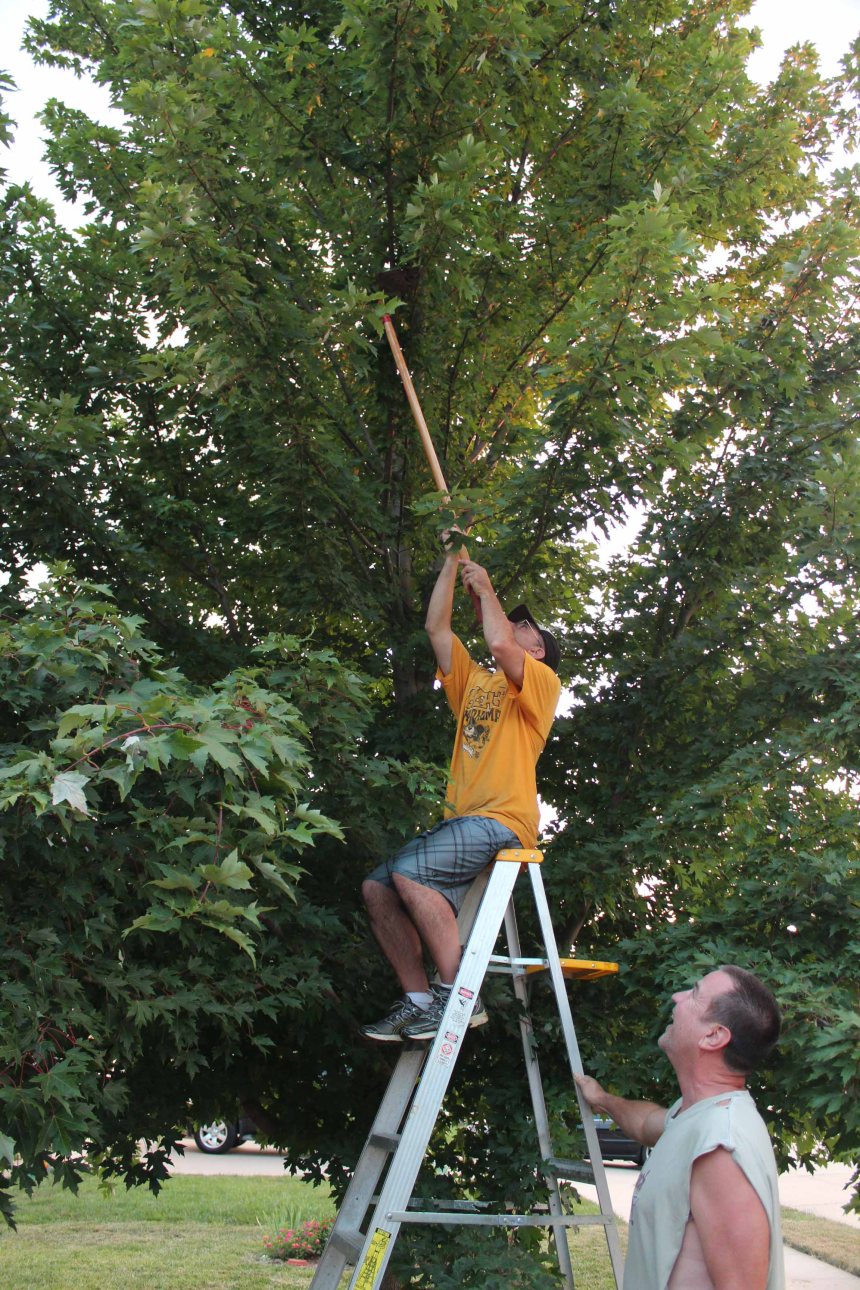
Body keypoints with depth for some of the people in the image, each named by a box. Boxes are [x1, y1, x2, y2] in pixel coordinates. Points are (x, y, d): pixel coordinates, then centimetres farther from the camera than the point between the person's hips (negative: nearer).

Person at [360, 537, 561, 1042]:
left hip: (502, 821, -8)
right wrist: (453, 559, 22)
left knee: (408, 872, -27)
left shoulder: (542, 682, 4)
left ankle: (459, 995, -24)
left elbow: (498, 643, -16)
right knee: (378, 886, -8)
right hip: (461, 820, 8)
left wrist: (486, 589, -1)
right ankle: (419, 1001, -10)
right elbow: (437, 628, 22)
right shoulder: (476, 682, 26)